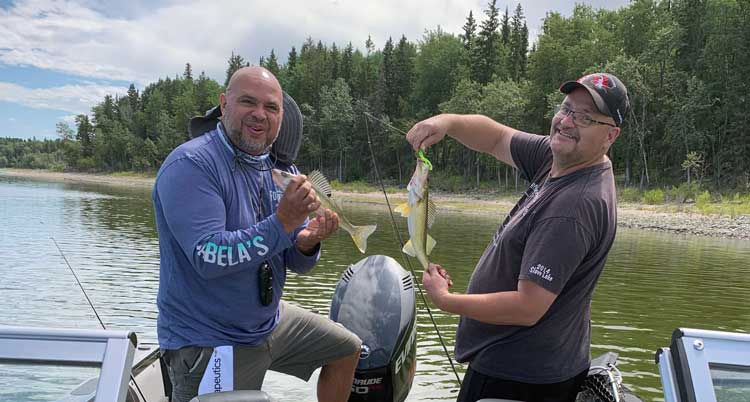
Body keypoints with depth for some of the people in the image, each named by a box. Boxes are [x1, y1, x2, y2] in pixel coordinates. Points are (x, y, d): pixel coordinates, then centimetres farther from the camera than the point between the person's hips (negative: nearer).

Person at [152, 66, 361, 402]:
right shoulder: (190, 165, -20)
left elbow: (297, 264, 6)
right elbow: (208, 258, -30)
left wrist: (307, 242, -17)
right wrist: (283, 223, -33)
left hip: (269, 320, 8)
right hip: (207, 344, -8)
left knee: (347, 349, 18)